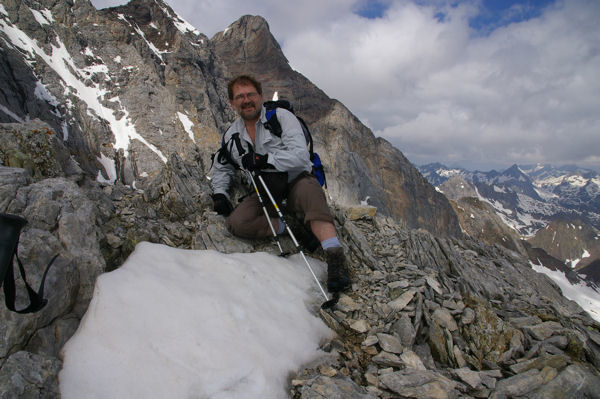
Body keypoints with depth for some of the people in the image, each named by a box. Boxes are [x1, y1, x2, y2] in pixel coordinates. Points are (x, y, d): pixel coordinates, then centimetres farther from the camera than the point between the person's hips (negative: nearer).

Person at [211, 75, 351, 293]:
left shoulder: (281, 116, -5)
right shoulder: (232, 134, 10)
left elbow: (300, 156, -17)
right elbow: (222, 168, 24)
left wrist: (264, 159, -26)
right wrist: (219, 193, 6)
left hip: (295, 181, -4)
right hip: (264, 193, 4)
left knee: (309, 190, -41)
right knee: (235, 222, -24)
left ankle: (335, 258, -48)